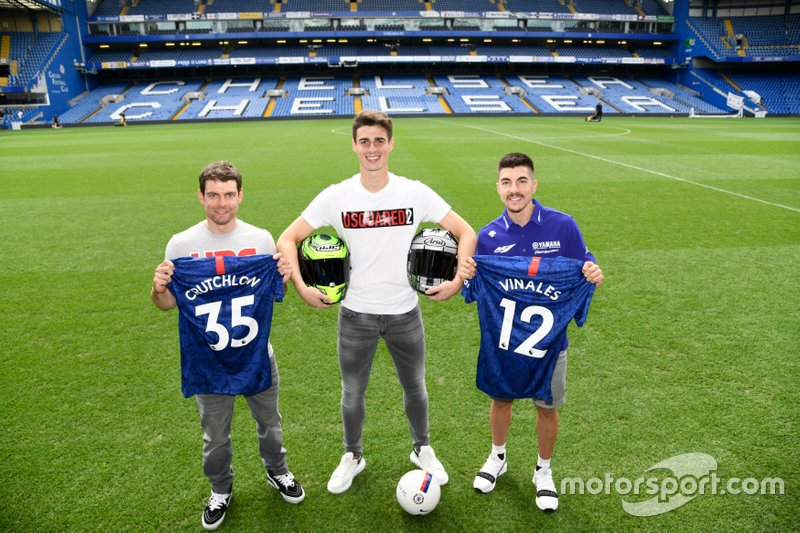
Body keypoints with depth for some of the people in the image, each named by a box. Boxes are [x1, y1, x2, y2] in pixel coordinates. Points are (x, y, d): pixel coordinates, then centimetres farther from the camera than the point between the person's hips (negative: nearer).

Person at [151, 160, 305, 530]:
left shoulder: (261, 239, -5)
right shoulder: (181, 244, -9)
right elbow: (169, 304, -1)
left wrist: (284, 277, -15)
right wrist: (158, 289, -22)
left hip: (256, 354, 1)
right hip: (208, 360, -1)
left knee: (269, 423, 20)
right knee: (215, 436, 17)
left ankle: (277, 472, 48)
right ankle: (220, 490, 44)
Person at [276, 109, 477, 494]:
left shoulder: (415, 192, -9)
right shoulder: (336, 197, -8)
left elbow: (466, 233, -5)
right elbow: (288, 239, -4)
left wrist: (457, 281, -17)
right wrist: (301, 287, -17)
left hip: (405, 312, 0)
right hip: (356, 314, 0)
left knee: (415, 387, 18)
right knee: (352, 394, 15)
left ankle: (422, 450, 44)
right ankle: (352, 456, 41)